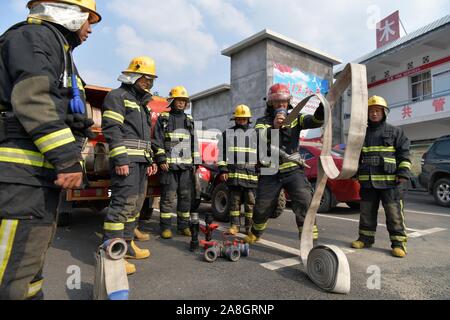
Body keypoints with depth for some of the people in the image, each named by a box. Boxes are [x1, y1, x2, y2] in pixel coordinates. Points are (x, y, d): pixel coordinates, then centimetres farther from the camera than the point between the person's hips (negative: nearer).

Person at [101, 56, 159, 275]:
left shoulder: (142, 104, 25)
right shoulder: (118, 96, -2)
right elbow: (111, 129, -14)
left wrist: (149, 161, 20)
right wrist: (120, 159, -22)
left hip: (141, 161, 9)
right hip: (126, 160, -9)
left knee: (136, 203, 10)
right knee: (123, 202, -14)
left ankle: (126, 244, 20)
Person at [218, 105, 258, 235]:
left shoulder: (255, 134, 14)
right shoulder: (227, 133, 13)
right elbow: (222, 152, 8)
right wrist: (222, 169, -2)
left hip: (251, 173, 0)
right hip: (233, 173, 0)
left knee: (250, 201, 1)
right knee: (234, 200, 3)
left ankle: (250, 227, 10)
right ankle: (235, 225, 11)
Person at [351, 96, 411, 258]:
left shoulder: (395, 132, 5)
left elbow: (404, 155, 1)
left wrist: (403, 174, -9)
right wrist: (355, 173, 17)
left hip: (389, 181, -4)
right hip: (367, 181, 4)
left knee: (394, 213, -1)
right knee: (367, 212, 11)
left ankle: (399, 242, 9)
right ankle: (366, 238, 22)